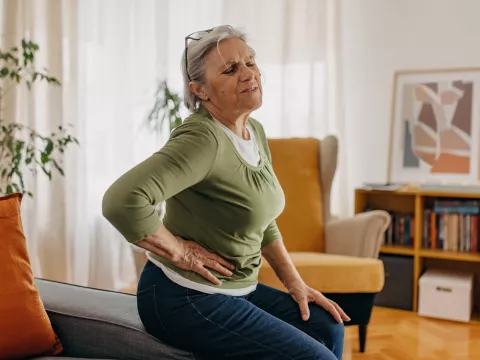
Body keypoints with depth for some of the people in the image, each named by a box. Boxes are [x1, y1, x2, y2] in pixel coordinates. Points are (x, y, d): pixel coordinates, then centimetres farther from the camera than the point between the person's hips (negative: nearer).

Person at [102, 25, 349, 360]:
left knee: (327, 327, 13)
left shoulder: (255, 131, 5)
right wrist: (180, 251, -23)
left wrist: (295, 282, 10)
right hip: (184, 299, -9)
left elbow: (263, 220, 16)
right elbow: (121, 201, -36)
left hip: (236, 289, 9)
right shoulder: (202, 139, -23)